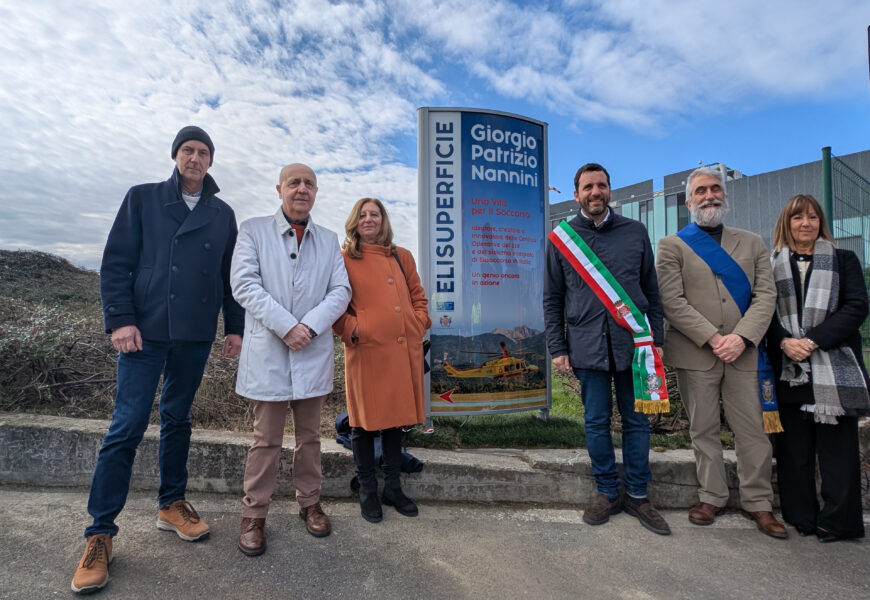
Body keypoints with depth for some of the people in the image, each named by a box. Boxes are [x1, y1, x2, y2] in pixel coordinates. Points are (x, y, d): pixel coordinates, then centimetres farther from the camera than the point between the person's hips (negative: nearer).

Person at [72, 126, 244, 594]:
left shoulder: (222, 214, 11)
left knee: (177, 420, 13)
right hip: (145, 330, -2)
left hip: (195, 335, 2)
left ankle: (172, 504, 27)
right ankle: (100, 533, 9)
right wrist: (120, 320, -10)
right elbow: (116, 262, 0)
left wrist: (235, 326, 6)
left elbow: (231, 275, 10)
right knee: (127, 426, -3)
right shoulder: (142, 199, 6)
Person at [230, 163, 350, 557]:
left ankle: (310, 503, 32)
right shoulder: (253, 230, 2)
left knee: (310, 436, 15)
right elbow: (244, 285, -9)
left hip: (314, 353, 3)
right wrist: (286, 326, -17)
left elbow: (341, 291, 2)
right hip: (268, 352, -2)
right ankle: (254, 514, 24)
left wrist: (310, 325, -14)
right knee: (266, 440, 7)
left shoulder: (329, 240, 10)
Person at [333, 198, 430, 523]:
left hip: (404, 350, 4)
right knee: (364, 422, 5)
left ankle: (393, 488, 29)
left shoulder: (402, 257, 15)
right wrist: (352, 330, -11)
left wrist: (420, 323, 6)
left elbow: (418, 295, 20)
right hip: (365, 350, -4)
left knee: (396, 418, 13)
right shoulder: (344, 259, 2)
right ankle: (367, 492, 23)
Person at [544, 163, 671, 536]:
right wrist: (557, 348, 0)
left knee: (637, 420, 10)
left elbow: (651, 290, 10)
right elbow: (552, 299, 5)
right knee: (596, 422, 8)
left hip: (633, 342, 1)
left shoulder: (635, 232, 7)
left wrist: (656, 338, 5)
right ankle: (607, 493, 25)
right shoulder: (561, 237, 5)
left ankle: (637, 495, 26)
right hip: (587, 346, -1)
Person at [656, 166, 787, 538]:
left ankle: (758, 502, 24)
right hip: (694, 354, -2)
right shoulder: (672, 245, 2)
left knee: (751, 430, 8)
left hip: (741, 353, 3)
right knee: (703, 431, 8)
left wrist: (741, 337, -12)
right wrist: (713, 338, -15)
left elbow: (766, 295, 3)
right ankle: (712, 498, 22)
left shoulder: (752, 243, 13)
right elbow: (672, 301, -8)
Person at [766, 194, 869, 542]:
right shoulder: (772, 265, 10)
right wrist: (784, 342, -14)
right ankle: (800, 516, 16)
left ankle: (837, 521, 13)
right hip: (789, 370, 1)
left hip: (834, 368, 0)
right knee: (794, 445, 5)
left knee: (837, 445, 1)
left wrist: (813, 340, -14)